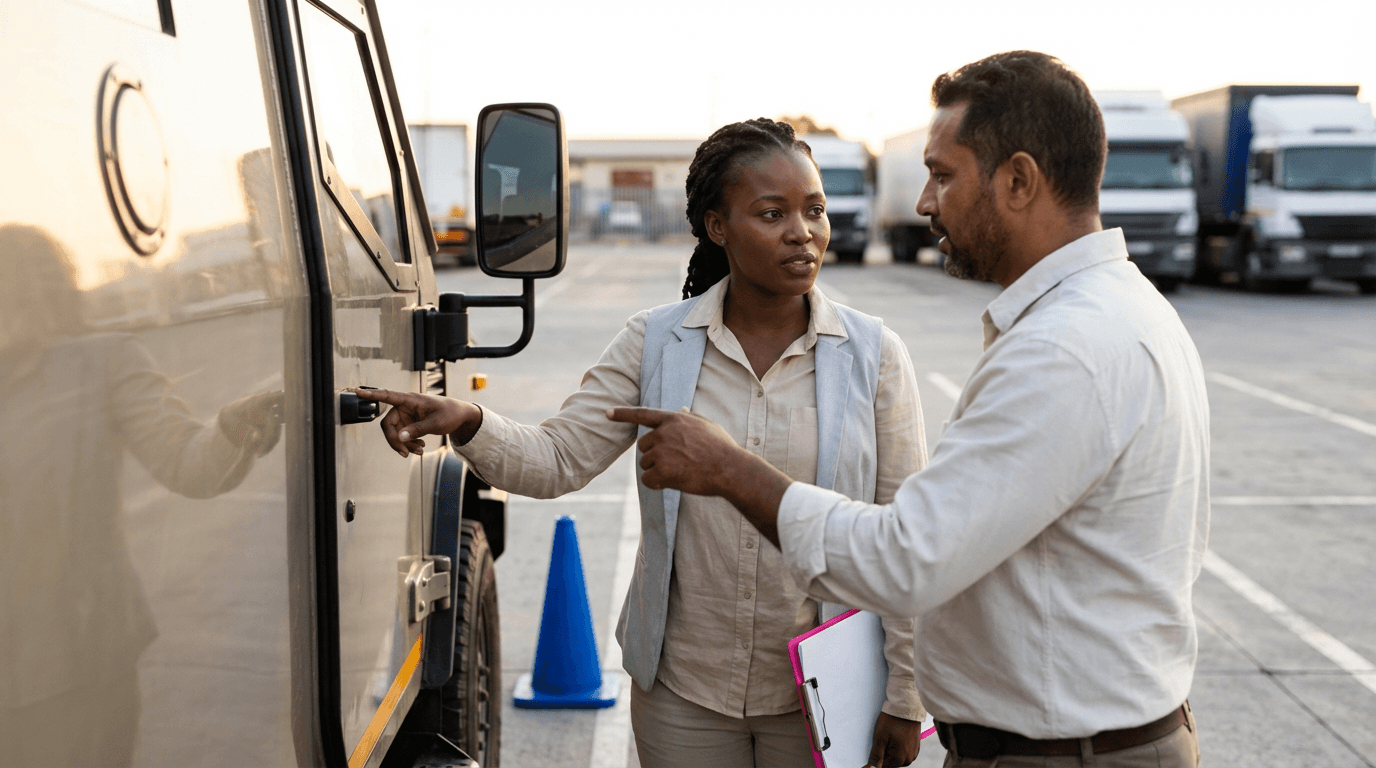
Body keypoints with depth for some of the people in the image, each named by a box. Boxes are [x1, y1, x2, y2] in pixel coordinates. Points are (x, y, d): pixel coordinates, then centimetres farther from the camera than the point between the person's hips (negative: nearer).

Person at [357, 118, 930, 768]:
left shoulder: (873, 355, -4)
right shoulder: (656, 343, -1)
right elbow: (557, 460, -6)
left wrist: (903, 699, -4)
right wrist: (466, 423, -26)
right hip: (683, 694, 1)